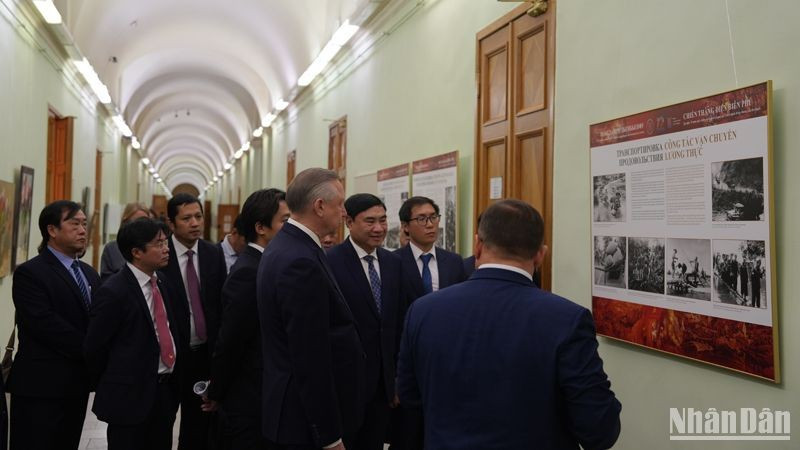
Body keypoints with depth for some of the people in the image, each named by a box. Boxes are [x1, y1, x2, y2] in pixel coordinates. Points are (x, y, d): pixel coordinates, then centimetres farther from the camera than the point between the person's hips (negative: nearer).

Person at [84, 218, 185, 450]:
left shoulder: (161, 284, 9)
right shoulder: (113, 292, -14)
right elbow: (94, 347, -10)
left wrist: (175, 377, 9)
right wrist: (112, 387, 2)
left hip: (166, 392, 7)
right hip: (130, 396, -7)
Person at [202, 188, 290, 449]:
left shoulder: (263, 265, 7)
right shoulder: (249, 272, -21)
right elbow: (230, 341, -19)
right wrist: (216, 394, -7)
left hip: (263, 395, 9)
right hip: (249, 401, -9)